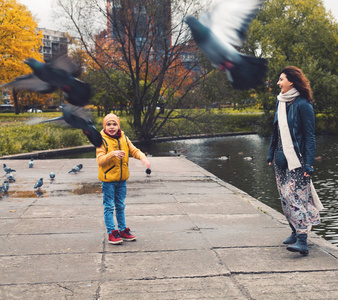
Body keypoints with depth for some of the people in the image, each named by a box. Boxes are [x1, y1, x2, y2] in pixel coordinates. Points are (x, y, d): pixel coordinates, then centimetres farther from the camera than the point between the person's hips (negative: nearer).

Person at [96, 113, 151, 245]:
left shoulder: (124, 139, 5)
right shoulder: (102, 140, -10)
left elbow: (134, 150, 4)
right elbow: (100, 160, -16)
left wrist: (143, 157, -16)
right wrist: (112, 154, -32)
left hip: (122, 179, 5)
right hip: (108, 179, -5)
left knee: (120, 206, 15)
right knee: (109, 207, 1)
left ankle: (123, 230, 25)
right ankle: (111, 233, 8)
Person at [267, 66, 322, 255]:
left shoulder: (302, 104, -12)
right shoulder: (280, 102, 11)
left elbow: (310, 135, -12)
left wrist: (309, 163, -17)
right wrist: (271, 154, 18)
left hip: (297, 160, -8)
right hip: (281, 158, 8)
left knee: (297, 196, -12)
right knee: (285, 197, 11)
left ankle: (302, 241, -14)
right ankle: (296, 232, 24)